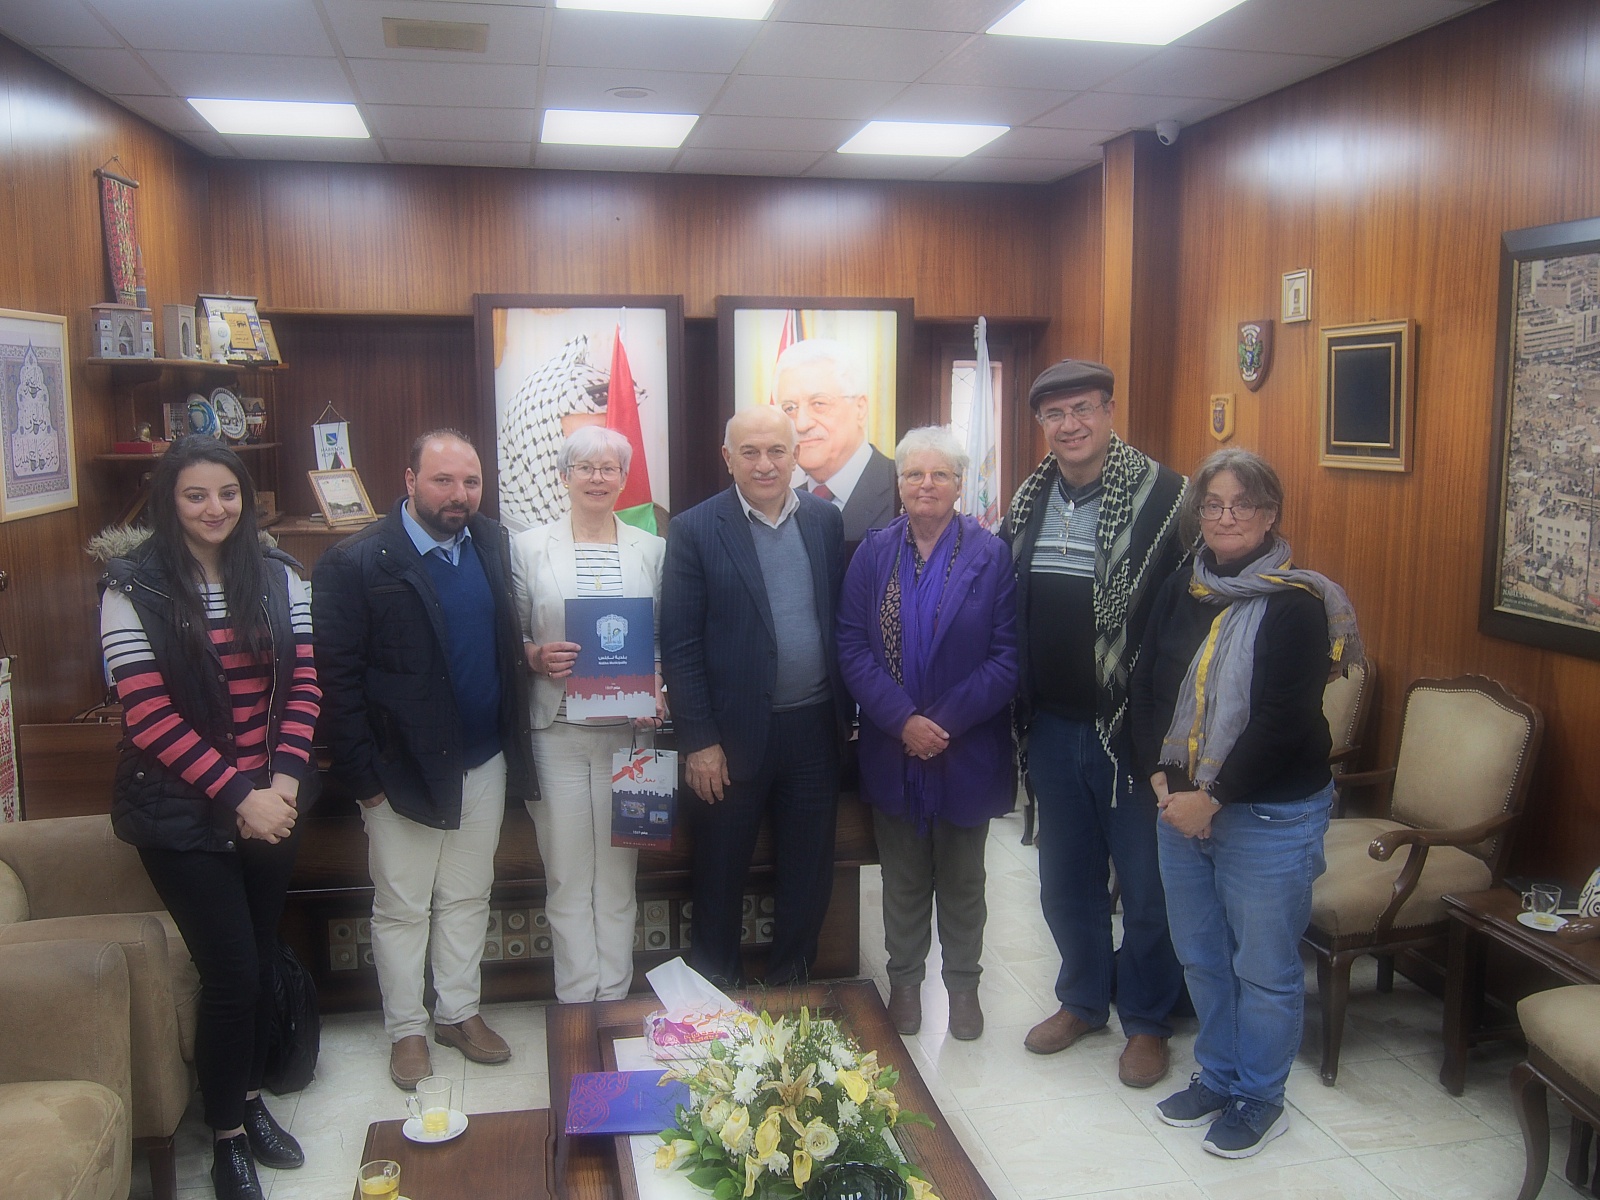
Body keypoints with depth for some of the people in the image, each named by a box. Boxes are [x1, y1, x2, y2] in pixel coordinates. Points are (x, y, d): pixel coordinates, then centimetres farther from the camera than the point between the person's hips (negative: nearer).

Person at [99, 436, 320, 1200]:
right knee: (231, 972, -2)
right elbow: (148, 713, -13)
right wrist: (237, 795, -16)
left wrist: (285, 778, -9)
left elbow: (302, 680, 3)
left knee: (262, 959, 13)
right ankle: (227, 1138, 19)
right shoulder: (133, 587, -10)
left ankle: (251, 1099, 35)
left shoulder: (277, 576, 3)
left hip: (271, 802, 4)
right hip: (183, 812, -4)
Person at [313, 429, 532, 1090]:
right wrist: (363, 775, -14)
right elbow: (337, 677, -13)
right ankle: (406, 1029, 29)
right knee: (401, 909, 11)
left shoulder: (493, 545, 2)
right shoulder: (356, 562, -14)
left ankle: (459, 1012, 35)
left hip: (484, 762, 5)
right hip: (403, 768, -5)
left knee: (467, 898, 18)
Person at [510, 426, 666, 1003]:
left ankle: (615, 1002, 20)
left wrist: (658, 689, -7)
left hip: (628, 731, 1)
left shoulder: (651, 549, 7)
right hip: (557, 732, -1)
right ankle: (575, 1004, 18)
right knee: (567, 875, 4)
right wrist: (537, 656, -14)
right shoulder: (528, 547, 3)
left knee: (618, 875, 7)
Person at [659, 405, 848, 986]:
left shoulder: (825, 520, 4)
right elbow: (680, 647, -9)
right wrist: (698, 741, -12)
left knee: (810, 874, 15)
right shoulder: (695, 530, -7)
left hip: (815, 728, 4)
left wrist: (843, 712, 6)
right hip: (734, 734, -3)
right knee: (720, 877, 11)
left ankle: (791, 983, 34)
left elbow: (841, 619, 9)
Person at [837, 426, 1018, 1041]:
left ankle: (963, 983, 33)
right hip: (891, 751, 2)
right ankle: (904, 979, 33)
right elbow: (852, 647, -5)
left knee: (962, 879, 15)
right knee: (903, 877, 16)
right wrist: (901, 721, -17)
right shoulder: (873, 552, 0)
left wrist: (946, 721, -18)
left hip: (967, 752, -1)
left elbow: (1007, 655, -10)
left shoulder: (991, 555, -6)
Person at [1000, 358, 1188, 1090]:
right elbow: (1004, 610, 13)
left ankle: (1147, 1022, 29)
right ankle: (1082, 1000, 39)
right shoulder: (1028, 502, 6)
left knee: (1145, 888, 10)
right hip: (1053, 728, 6)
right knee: (1064, 881, 19)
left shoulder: (1162, 496, -14)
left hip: (1132, 729, -5)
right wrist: (1021, 713, 9)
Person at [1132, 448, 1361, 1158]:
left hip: (1270, 816, -6)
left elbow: (1281, 722, -18)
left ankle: (1259, 1098, 28)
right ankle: (1217, 1077, 37)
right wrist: (1161, 778, -6)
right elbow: (1146, 689, 6)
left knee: (1264, 967, 9)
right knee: (1201, 957, 18)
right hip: (1182, 807, 6)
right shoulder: (1180, 594, 6)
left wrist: (1212, 798, -16)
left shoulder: (1296, 605, -13)